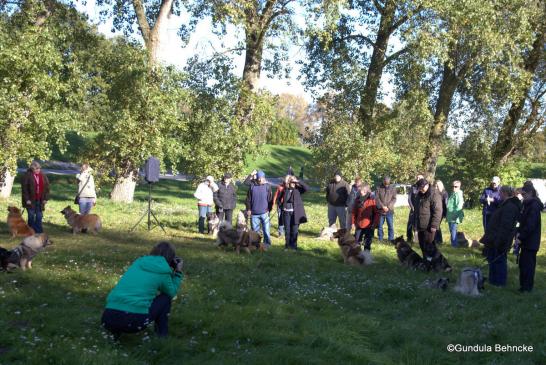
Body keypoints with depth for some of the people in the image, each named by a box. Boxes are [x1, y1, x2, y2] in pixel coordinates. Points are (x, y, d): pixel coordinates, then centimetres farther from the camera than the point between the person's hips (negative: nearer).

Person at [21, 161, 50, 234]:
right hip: (31, 200, -3)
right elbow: (24, 188, -9)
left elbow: (47, 187, 8)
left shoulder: (43, 176, 6)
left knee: (39, 216, 6)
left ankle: (39, 232, 12)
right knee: (31, 216, 2)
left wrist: (46, 198, 2)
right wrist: (27, 199, -12)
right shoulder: (27, 176, -7)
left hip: (40, 200, 4)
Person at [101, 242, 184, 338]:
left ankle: (116, 330, 19)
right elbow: (171, 293, 24)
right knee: (165, 298, 19)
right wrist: (178, 273, 33)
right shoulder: (163, 271, 5)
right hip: (133, 321, -5)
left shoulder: (137, 263, 20)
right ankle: (162, 335, 20)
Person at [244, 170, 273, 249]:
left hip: (264, 213, -2)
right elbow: (248, 199, 7)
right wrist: (248, 209, 2)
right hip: (254, 213, 2)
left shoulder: (267, 186, 0)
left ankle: (267, 244, 8)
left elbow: (270, 199, 1)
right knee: (254, 230, 9)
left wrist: (268, 210, -4)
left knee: (266, 230, -2)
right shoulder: (252, 186, 4)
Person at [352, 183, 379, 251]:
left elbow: (377, 213, -7)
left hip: (368, 226, -4)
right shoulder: (358, 199, 3)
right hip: (359, 225, 4)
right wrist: (353, 222, 5)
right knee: (356, 242, 11)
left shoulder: (372, 200, -9)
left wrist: (374, 224, -11)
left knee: (367, 243, 4)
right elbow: (354, 212, 10)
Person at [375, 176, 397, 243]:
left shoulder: (393, 189, 4)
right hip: (380, 210, 0)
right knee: (380, 225, 7)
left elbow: (394, 199, 1)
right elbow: (377, 198, -3)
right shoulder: (379, 188, 1)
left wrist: (388, 207, -11)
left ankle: (391, 239, 9)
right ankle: (380, 239, 16)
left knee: (391, 225, 0)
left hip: (389, 210, 0)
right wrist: (382, 206, -13)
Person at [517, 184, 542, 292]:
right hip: (526, 240, 9)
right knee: (523, 262, 13)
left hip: (530, 241, -9)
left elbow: (530, 225, -22)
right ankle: (523, 285, 21)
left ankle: (527, 286, 4)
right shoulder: (528, 204, 13)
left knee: (527, 264, -3)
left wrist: (521, 237, -19)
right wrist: (519, 232, 2)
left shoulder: (534, 206, -17)